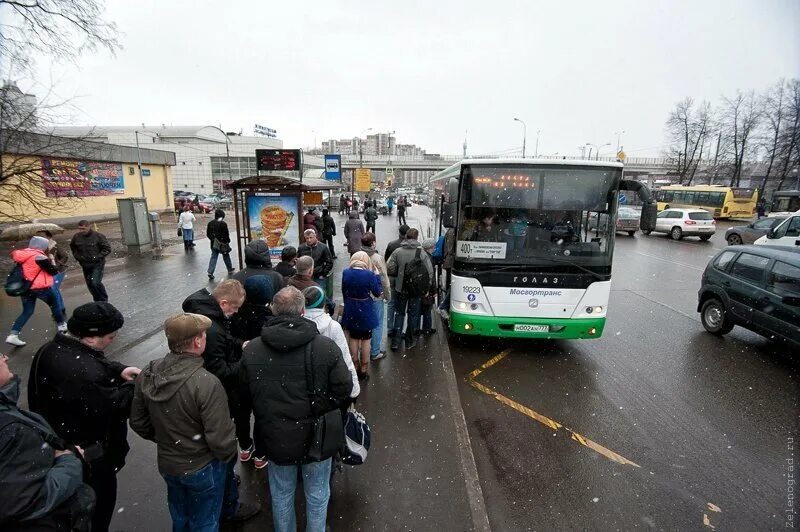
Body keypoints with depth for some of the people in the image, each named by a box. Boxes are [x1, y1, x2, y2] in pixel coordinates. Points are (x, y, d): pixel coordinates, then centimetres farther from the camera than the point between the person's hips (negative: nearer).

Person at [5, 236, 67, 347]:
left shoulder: (22, 255, 4)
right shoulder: (40, 257, -17)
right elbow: (54, 271, -11)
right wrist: (52, 260, 5)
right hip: (41, 288, -6)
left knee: (27, 311, 14)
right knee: (55, 304, 17)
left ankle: (13, 335, 3)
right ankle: (61, 325, 31)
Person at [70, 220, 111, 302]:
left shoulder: (98, 236, -12)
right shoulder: (76, 237, 1)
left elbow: (107, 249, -8)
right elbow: (72, 247, 21)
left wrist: (97, 257, -16)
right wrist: (77, 257, 7)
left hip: (97, 264, -5)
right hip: (85, 265, 5)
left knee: (95, 282, -17)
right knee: (90, 284, 11)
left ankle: (104, 301, 1)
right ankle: (98, 302, 27)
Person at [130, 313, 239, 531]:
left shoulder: (147, 375, -13)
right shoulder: (206, 383, -34)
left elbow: (138, 422, 2)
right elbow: (220, 439, -28)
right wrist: (230, 456, -7)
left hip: (167, 464, 6)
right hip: (203, 468, -6)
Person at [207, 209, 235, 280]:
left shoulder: (210, 223, 2)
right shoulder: (223, 224, -17)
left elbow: (208, 234, 8)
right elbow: (226, 234, -14)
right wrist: (228, 241, 2)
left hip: (214, 244, 4)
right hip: (223, 243, -4)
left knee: (213, 257, 5)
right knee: (226, 256, 13)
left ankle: (210, 272, -5)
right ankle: (230, 270, 28)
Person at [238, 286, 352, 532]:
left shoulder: (251, 350, -14)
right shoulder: (325, 346, -23)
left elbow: (245, 398, -2)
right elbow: (344, 390, -15)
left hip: (275, 441, 2)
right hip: (316, 438, -2)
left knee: (281, 496, 26)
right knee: (317, 495, 22)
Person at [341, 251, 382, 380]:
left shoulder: (345, 273, -8)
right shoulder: (370, 275, -19)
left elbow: (344, 292, 2)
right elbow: (377, 292, -9)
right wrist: (377, 276, -1)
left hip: (350, 311, 3)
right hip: (365, 311, -3)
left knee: (353, 339, 18)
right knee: (366, 340, 11)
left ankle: (355, 366, 29)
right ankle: (364, 369, 20)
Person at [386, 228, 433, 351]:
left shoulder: (397, 251, -8)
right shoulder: (421, 252, -11)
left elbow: (389, 269, -9)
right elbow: (430, 271, -10)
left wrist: (393, 284, 8)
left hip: (400, 288, 1)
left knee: (399, 314, 15)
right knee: (413, 314, 14)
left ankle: (395, 342, 13)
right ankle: (410, 341, 24)